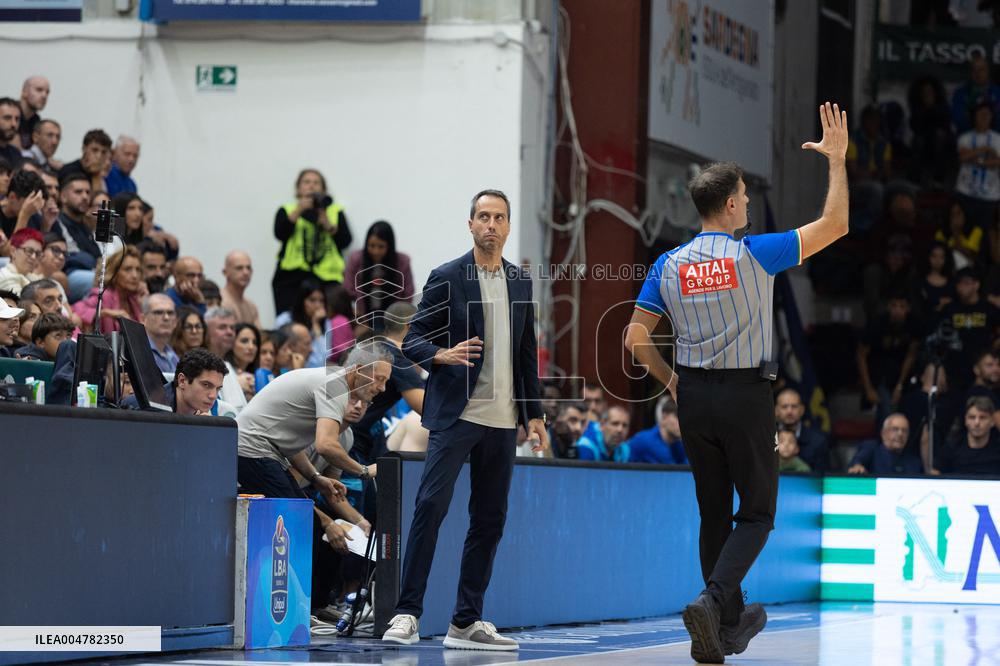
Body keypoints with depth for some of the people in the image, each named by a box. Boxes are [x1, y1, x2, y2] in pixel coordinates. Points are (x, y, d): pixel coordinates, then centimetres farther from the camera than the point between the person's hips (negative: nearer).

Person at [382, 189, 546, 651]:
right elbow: (413, 341, -2)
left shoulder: (521, 282, 12)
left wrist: (534, 414, 14)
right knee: (431, 505, -15)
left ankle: (466, 622, 11)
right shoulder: (446, 278, -2)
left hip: (502, 419, 5)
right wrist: (443, 355, -24)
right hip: (455, 413, -5)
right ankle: (407, 614, -13)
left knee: (490, 519, 5)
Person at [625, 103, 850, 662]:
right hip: (746, 395, -5)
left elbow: (636, 336, 0)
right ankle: (714, 601, -19)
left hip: (693, 397, 5)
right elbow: (835, 224, -6)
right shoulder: (754, 254, -11)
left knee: (715, 513, 14)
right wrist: (837, 159, 3)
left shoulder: (669, 265, 1)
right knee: (757, 514, 3)